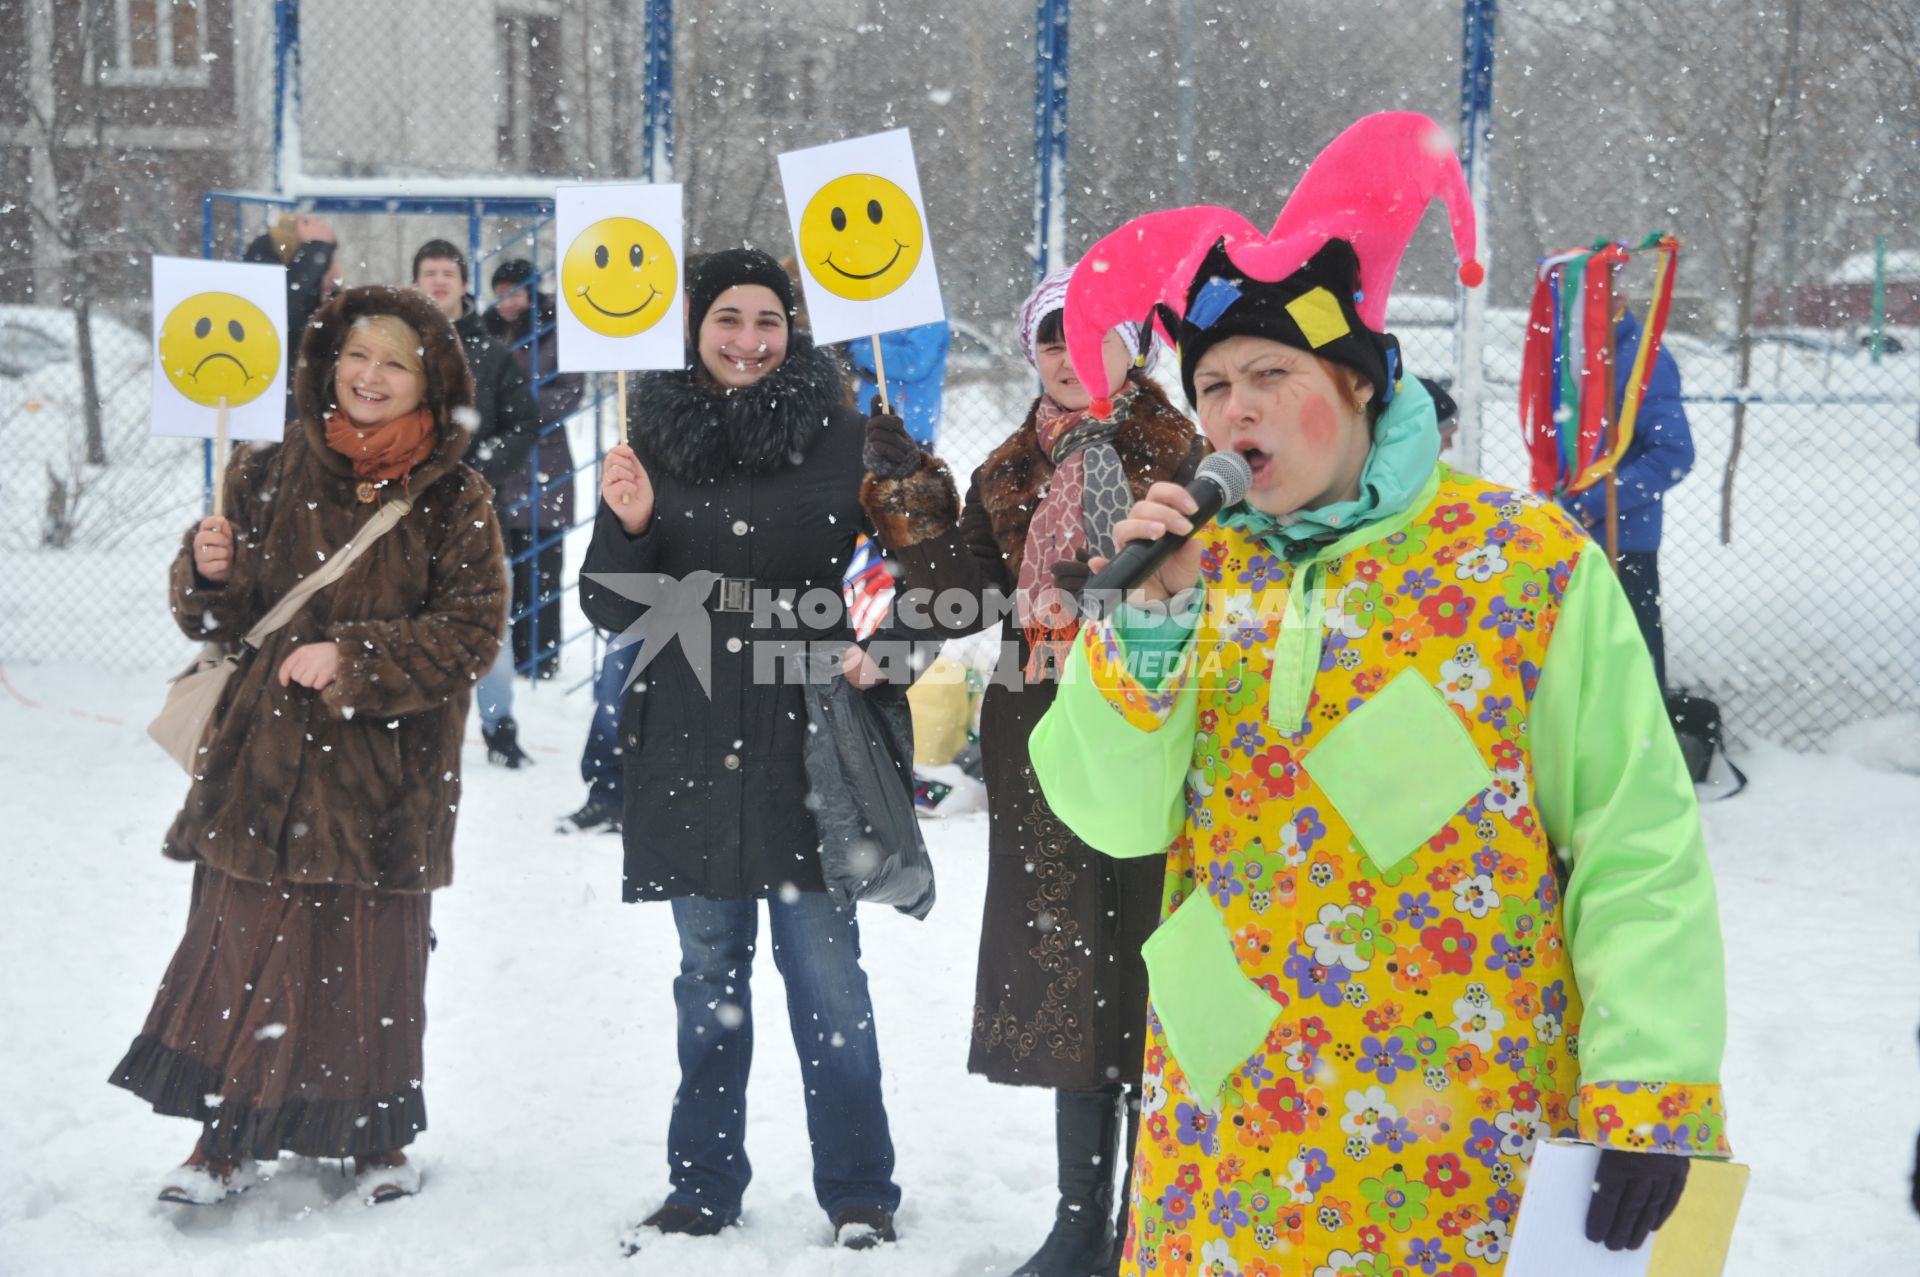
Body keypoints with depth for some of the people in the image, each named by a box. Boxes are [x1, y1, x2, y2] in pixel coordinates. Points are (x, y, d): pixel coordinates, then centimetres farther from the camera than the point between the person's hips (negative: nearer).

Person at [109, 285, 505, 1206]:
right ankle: (227, 1137, 12)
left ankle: (376, 1135, 22)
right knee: (244, 940, 0)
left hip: (387, 765, -1)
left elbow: (472, 631, -6)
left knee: (374, 954, 5)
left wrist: (353, 659, -15)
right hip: (265, 748, 2)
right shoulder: (270, 475, 7)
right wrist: (211, 571, -12)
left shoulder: (454, 501, 1)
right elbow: (220, 619, 11)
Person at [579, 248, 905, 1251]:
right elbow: (614, 611, 5)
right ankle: (703, 1187, 24)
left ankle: (858, 1195, 12)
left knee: (825, 967, -1)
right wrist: (627, 527, -12)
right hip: (689, 746, 3)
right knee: (709, 973, 12)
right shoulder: (653, 438, 5)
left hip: (807, 743, -2)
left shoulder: (839, 437, -1)